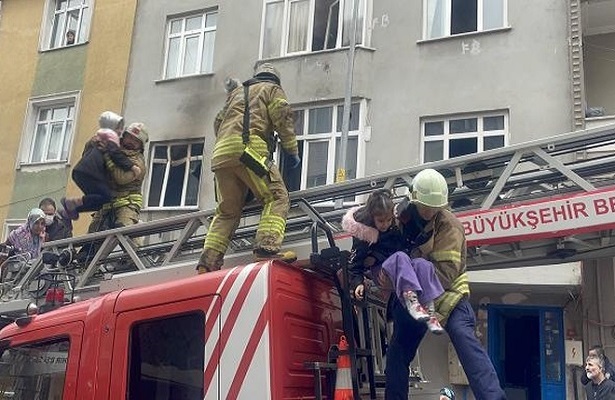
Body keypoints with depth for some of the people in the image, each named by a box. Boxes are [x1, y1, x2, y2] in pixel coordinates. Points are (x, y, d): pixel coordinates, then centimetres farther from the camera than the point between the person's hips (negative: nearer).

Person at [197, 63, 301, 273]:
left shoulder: (236, 93, 37)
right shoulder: (272, 89, 20)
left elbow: (218, 124, 33)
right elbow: (283, 119, 5)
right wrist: (292, 151, 8)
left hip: (220, 153, 6)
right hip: (249, 149, -6)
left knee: (227, 210, 11)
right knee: (276, 197, -8)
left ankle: (208, 262, 0)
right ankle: (267, 247, -28)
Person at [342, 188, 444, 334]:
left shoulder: (397, 225, 3)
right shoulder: (363, 234, -8)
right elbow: (355, 262, -6)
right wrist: (357, 283, -19)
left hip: (403, 270, 4)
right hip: (381, 274, -4)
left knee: (423, 264, -28)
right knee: (400, 257, -34)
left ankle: (430, 313, -39)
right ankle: (410, 299, -52)